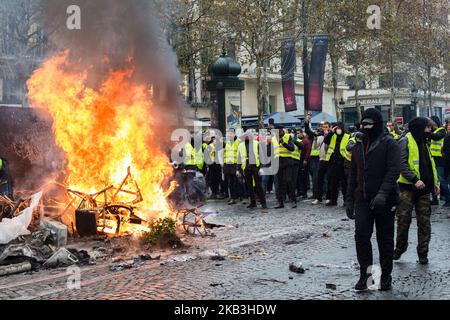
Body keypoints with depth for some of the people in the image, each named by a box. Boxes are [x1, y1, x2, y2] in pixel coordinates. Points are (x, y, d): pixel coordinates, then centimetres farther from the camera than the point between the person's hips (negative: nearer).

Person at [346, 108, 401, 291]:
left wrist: (383, 193, -26)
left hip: (385, 200, -4)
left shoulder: (389, 144, -5)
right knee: (361, 235, -8)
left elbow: (394, 170, -14)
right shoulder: (358, 146, 13)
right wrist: (349, 199, 13)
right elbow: (353, 173, 17)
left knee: (385, 239, 5)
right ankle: (365, 272, 2)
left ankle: (386, 276, 17)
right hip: (362, 199, 4)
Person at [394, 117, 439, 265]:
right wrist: (415, 180, -22)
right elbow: (402, 164, -15)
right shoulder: (406, 141, -6)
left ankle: (423, 253, 12)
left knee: (424, 222, 5)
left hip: (424, 188, 6)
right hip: (408, 188, -6)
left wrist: (435, 183, 14)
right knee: (404, 219, -3)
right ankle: (400, 248, 17)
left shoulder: (424, 143, 18)